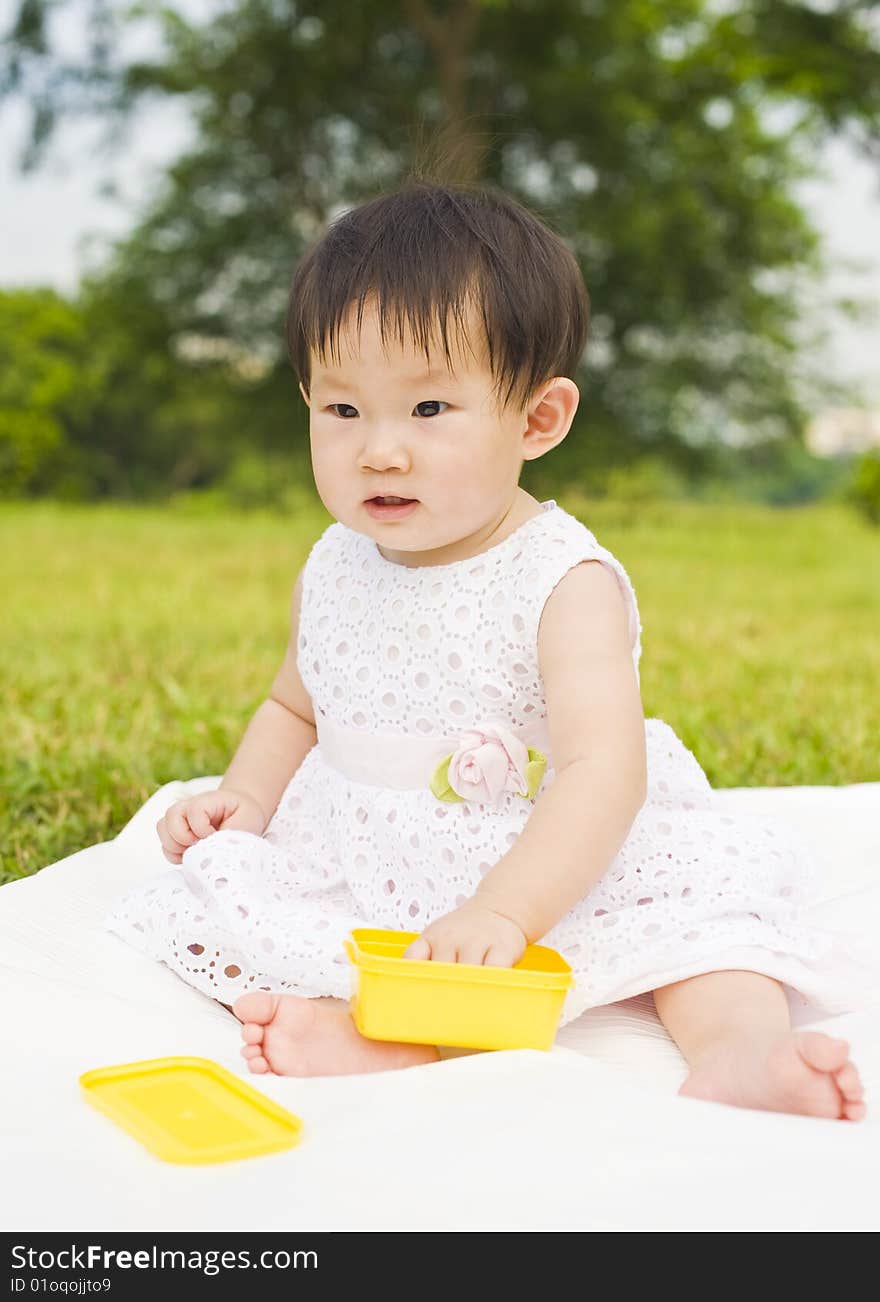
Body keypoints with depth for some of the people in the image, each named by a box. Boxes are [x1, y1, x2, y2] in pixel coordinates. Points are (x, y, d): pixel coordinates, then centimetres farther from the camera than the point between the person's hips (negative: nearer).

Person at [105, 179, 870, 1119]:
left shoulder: (564, 581, -17)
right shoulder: (333, 571, 2)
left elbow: (604, 773, -29)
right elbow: (297, 704, 21)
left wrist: (503, 910, -42)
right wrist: (245, 799, 1)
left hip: (547, 874, -4)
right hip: (355, 880, 5)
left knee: (707, 875, -26)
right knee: (200, 892, -16)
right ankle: (368, 1028, -34)